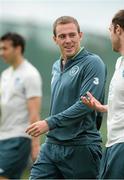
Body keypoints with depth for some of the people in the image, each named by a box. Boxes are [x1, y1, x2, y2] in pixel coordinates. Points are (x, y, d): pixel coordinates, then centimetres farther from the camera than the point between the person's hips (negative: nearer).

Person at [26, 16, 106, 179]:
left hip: (81, 148, -7)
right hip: (51, 146, 7)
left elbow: (86, 104, -19)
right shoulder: (56, 66, 17)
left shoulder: (93, 63, -10)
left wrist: (50, 123, -20)